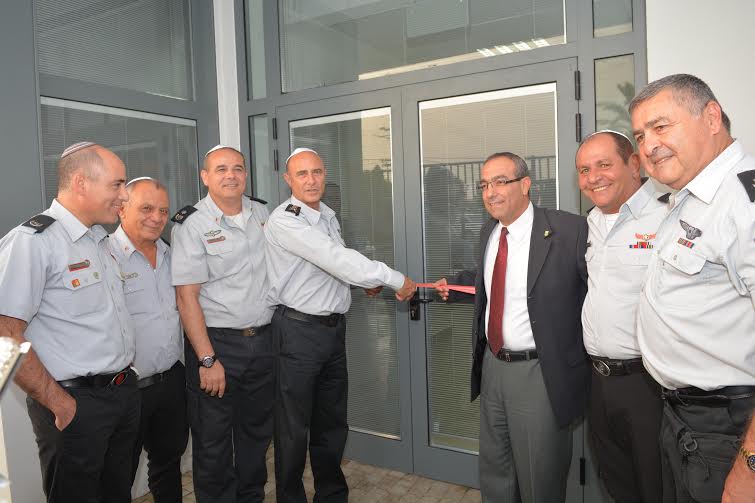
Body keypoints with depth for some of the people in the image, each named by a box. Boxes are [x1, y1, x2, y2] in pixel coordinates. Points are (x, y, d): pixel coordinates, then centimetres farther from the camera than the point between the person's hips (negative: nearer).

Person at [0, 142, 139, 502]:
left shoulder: (99, 240, 11)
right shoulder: (33, 241, -16)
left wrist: (124, 375, 13)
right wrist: (60, 404, -17)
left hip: (124, 391, 8)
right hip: (76, 407, -8)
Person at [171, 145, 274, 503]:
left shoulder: (261, 213, 7)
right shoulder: (192, 224, -10)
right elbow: (186, 297, -13)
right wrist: (208, 360, -16)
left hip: (264, 340, 5)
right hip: (217, 343, -5)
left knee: (257, 432, 19)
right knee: (213, 443, 7)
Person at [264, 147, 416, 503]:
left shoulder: (328, 216, 12)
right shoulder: (284, 220, -16)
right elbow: (336, 259, -24)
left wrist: (366, 280, 2)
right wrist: (395, 280, -20)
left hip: (334, 327, 8)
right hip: (298, 330, -8)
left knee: (333, 420, 18)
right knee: (294, 426, 4)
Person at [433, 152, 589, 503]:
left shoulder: (569, 230, -17)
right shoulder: (488, 232, 5)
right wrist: (452, 286, 12)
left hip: (539, 373, -6)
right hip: (491, 366, 7)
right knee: (493, 468, 25)